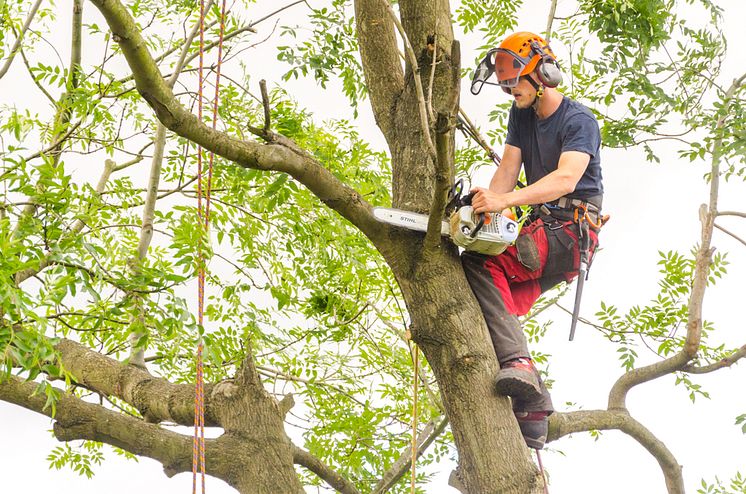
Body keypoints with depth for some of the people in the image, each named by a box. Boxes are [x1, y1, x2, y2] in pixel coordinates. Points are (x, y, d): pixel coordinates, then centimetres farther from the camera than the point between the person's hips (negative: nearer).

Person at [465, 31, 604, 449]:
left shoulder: (579, 122, -10)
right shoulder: (522, 115, 14)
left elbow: (566, 179, -26)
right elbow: (508, 170, 4)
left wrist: (503, 201, -38)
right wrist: (486, 206, -17)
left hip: (572, 230, -8)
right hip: (540, 230, 8)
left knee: (480, 263, -28)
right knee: (498, 309, -8)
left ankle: (518, 363, -37)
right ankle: (532, 410, -11)